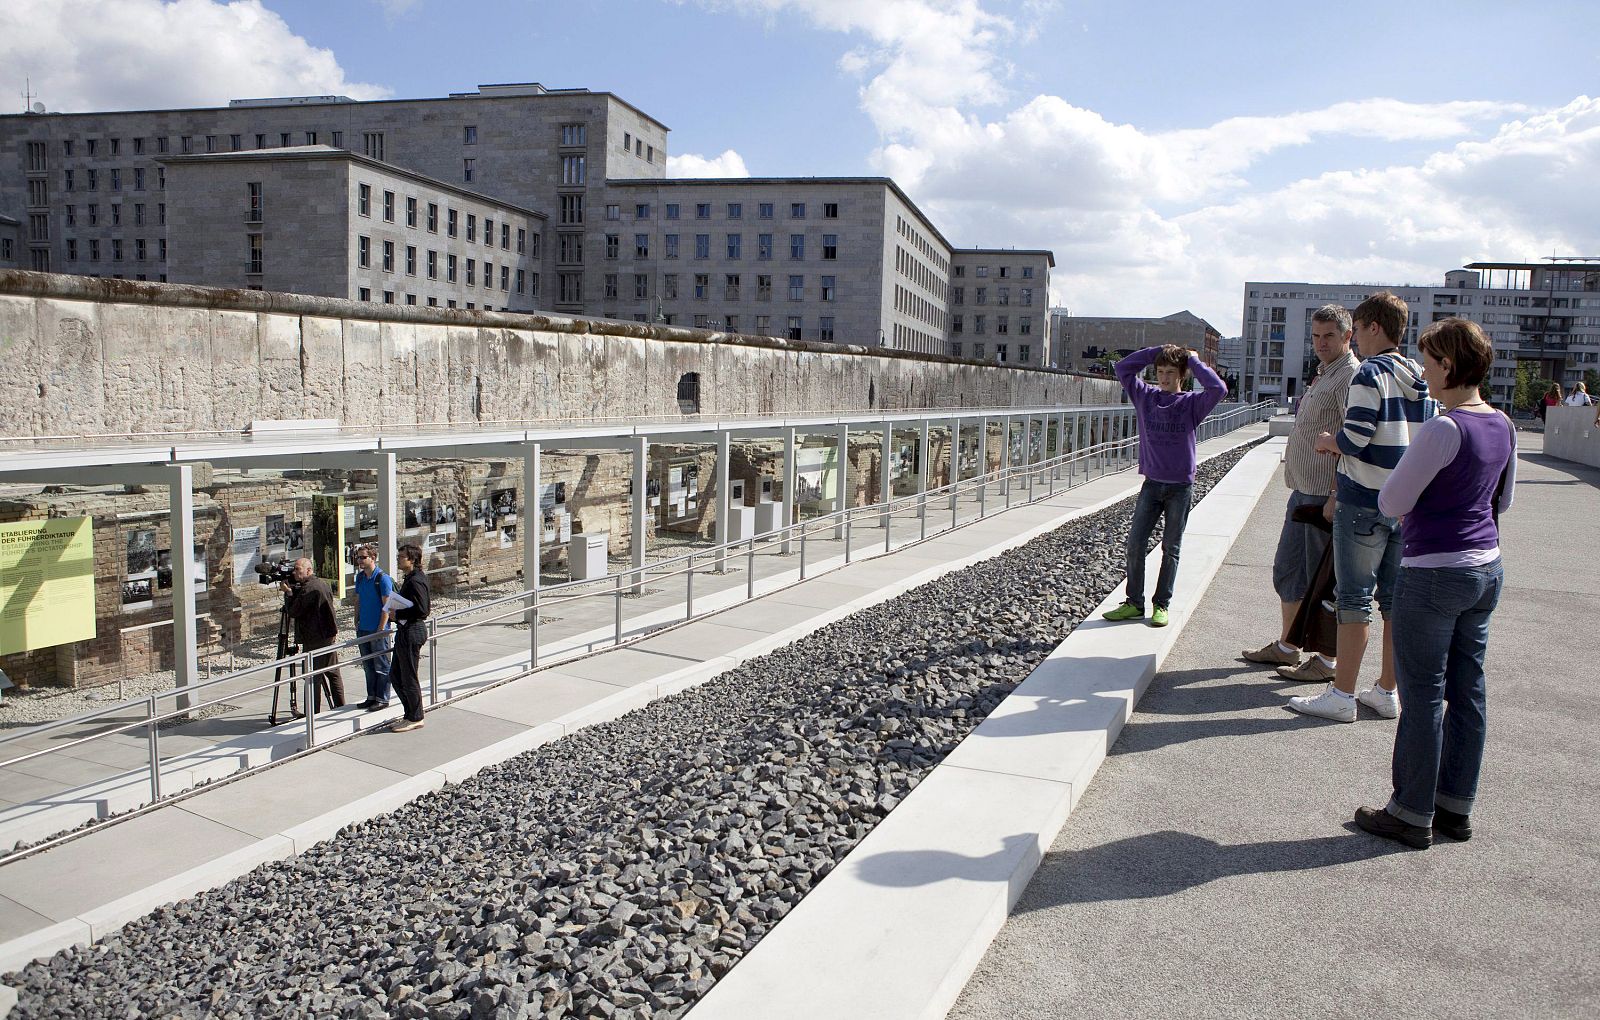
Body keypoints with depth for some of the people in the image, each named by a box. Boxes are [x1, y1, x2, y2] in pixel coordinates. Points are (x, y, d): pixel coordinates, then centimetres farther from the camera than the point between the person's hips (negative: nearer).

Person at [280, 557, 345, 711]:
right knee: (333, 673, 14)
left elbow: (293, 612, -14)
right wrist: (292, 591, 12)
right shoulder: (322, 583, 12)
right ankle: (340, 708, 18)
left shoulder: (308, 589, -18)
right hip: (329, 635, 9)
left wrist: (289, 594, -2)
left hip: (314, 639, -9)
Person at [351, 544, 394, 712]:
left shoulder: (382, 578, -13)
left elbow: (386, 606, -14)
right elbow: (358, 601, 18)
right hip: (363, 629, 7)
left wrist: (381, 629, -16)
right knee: (368, 665, 14)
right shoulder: (360, 577, 9)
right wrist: (357, 622, 12)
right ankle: (371, 697, 23)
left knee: (381, 666, 1)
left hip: (378, 629, -7)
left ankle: (382, 699, 7)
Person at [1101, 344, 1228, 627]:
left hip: (1180, 486, -2)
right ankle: (1134, 603, 9)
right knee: (1135, 544, -1)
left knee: (1171, 549, 6)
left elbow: (1218, 389, -22)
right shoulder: (1145, 397, 3)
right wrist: (1156, 351, -3)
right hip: (1152, 483, 2)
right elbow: (1123, 368, 2)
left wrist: (1193, 360, -11)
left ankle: (1161, 605, 15)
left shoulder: (1192, 403, -4)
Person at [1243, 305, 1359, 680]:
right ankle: (1286, 646, 29)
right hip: (1303, 492, 10)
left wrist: (1337, 496, -25)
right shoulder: (1322, 376, 17)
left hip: (1326, 495, -10)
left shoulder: (1351, 376, -13)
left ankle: (1327, 660, 10)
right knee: (1287, 570, 16)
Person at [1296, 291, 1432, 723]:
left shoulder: (1370, 374, -13)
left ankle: (1341, 695, 3)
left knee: (1354, 597, -2)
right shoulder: (1422, 380, 11)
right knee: (1396, 598, 12)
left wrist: (1328, 441, 2)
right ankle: (1387, 692, 21)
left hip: (1364, 501, -8)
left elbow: (1353, 439, -20)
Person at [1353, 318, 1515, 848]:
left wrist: (1409, 469, 3)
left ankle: (1412, 815, 10)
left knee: (1423, 696, 1)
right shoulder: (1502, 426, 7)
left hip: (1435, 574, -8)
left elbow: (1390, 503, -15)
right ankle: (1456, 807, 24)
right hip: (1487, 568, 8)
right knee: (1466, 691, 14)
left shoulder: (1443, 429, -18)